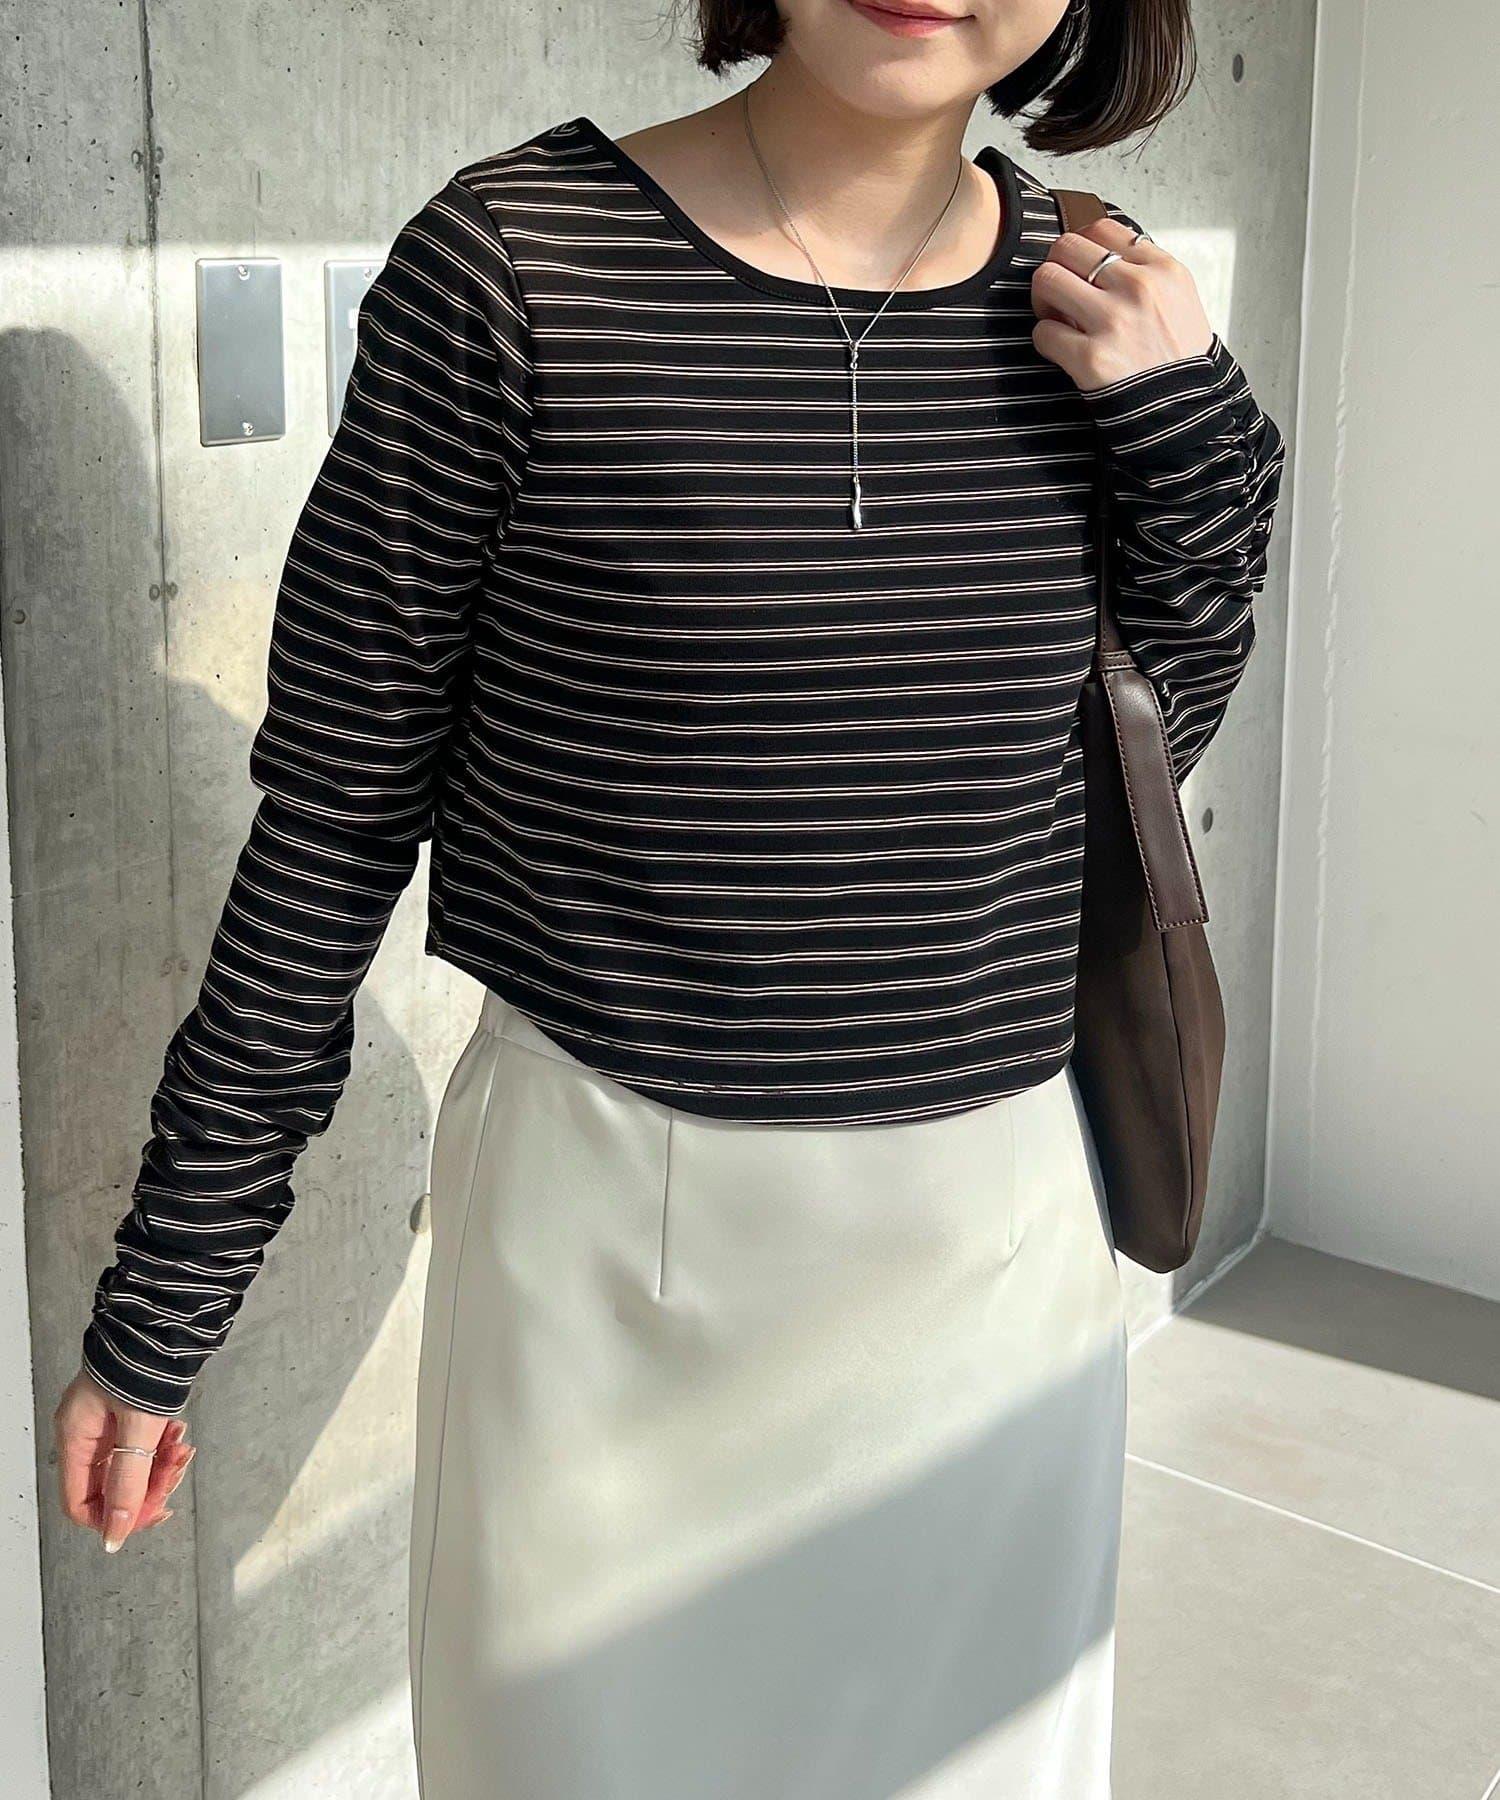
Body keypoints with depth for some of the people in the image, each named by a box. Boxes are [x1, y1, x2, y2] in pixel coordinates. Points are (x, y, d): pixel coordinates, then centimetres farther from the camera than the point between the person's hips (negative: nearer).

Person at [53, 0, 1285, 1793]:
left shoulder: (1089, 300, -1)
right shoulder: (512, 263, -13)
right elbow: (333, 812, -6)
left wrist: (1197, 441, -6)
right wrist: (160, 1299, -2)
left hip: (997, 1225, 4)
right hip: (611, 1237, -3)